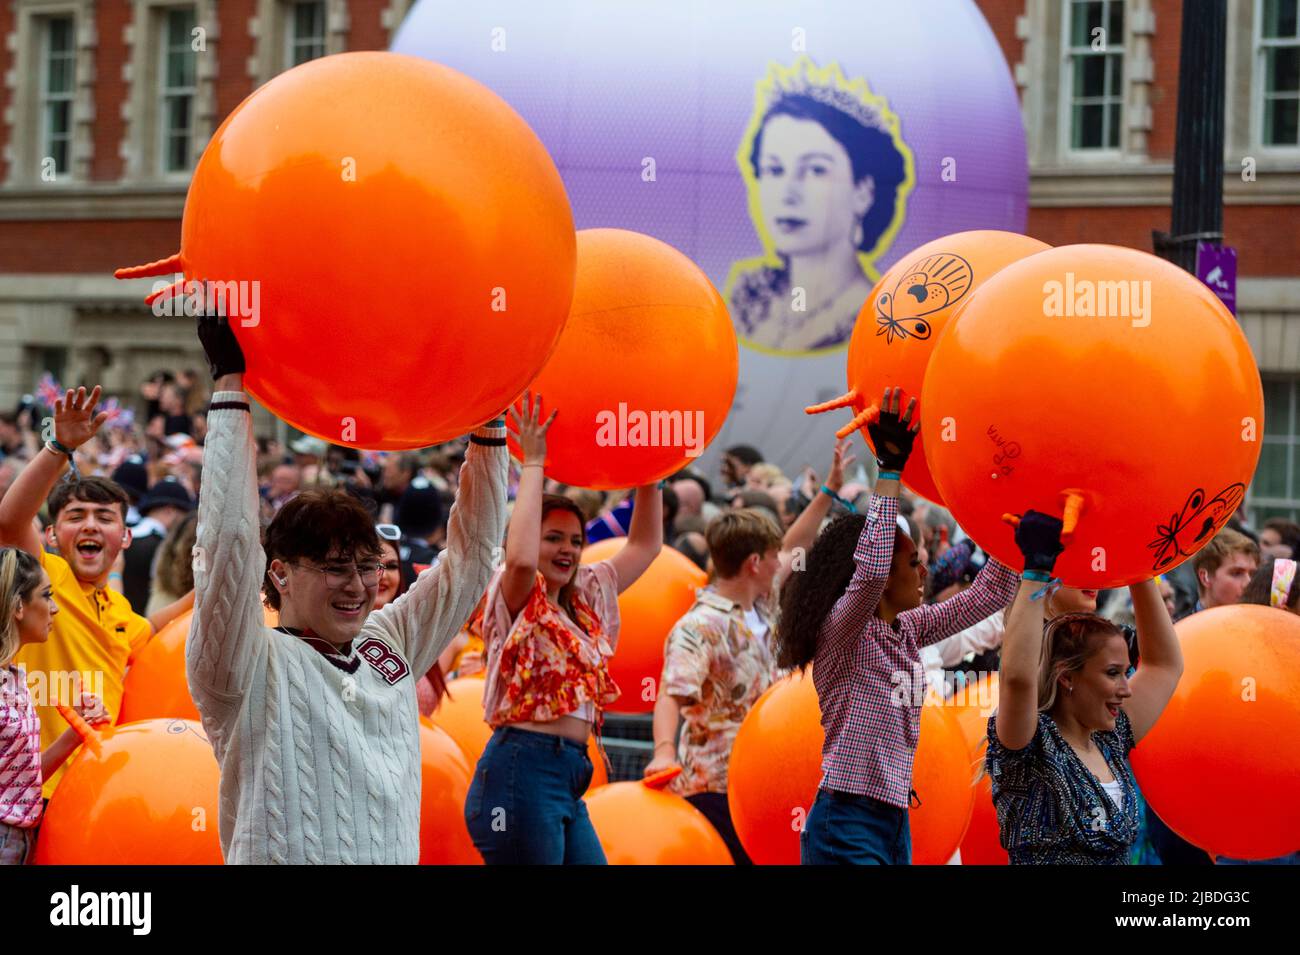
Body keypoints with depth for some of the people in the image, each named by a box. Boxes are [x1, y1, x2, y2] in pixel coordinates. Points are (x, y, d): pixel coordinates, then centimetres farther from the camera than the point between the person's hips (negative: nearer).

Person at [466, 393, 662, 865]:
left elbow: (645, 545, 25)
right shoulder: (519, 600, -3)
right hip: (523, 771, -8)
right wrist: (533, 463, -18)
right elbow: (520, 558, -26)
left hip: (569, 776, 8)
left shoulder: (585, 599, 19)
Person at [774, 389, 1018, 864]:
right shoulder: (841, 633, -10)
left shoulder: (905, 632, 12)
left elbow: (988, 594, 17)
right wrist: (890, 469, -28)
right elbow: (869, 571, -30)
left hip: (893, 821, 9)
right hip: (847, 826, -9)